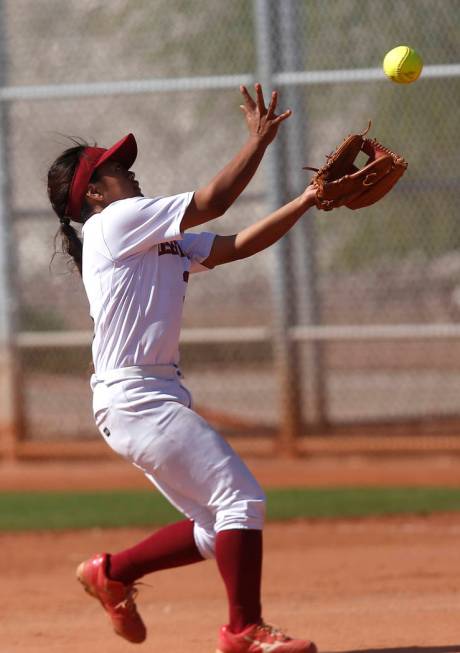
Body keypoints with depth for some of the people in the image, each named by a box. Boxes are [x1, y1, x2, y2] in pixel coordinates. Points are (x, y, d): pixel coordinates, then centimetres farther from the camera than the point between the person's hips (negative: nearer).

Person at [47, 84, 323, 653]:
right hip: (135, 397, -10)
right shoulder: (117, 221, -5)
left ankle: (113, 572, 21)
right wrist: (259, 140, 0)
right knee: (242, 499, -13)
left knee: (216, 531, 9)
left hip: (155, 397, 10)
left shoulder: (165, 241, 22)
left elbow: (237, 245, 18)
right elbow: (212, 201, -8)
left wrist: (308, 199, 10)